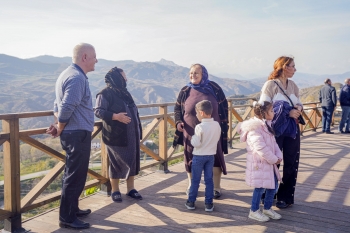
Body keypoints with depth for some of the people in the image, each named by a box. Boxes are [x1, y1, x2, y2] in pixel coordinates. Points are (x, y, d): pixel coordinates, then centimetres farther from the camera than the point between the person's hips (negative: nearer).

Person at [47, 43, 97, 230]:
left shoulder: (69, 74, 16)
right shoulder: (77, 77, -17)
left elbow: (59, 104, 17)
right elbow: (66, 108, -24)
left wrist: (59, 127, 8)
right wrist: (59, 130, -10)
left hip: (73, 133, 10)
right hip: (78, 134, -10)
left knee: (74, 174, 19)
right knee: (75, 176, -2)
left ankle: (72, 209, 32)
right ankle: (67, 218, 8)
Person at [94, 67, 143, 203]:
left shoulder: (125, 92, 16)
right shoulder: (105, 94, -9)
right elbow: (98, 111, -17)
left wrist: (138, 130, 18)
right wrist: (115, 116, -27)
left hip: (131, 135, 7)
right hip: (116, 136, -7)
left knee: (132, 161, 11)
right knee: (116, 163, 3)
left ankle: (130, 189, 24)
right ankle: (115, 191, 18)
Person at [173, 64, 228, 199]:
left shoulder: (214, 88, -1)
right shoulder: (185, 91, 2)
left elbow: (224, 106, 4)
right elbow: (177, 108, 9)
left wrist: (224, 124, 1)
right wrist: (178, 122, -7)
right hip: (191, 132, 1)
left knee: (214, 158, 6)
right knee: (191, 158, 10)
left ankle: (216, 187, 22)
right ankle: (191, 185, 29)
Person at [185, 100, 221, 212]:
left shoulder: (199, 127, -21)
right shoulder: (217, 125, -3)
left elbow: (196, 143, -21)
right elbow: (217, 139, 7)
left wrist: (192, 138, -3)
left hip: (199, 156, -4)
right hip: (211, 155, 4)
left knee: (195, 180, 8)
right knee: (209, 180, 11)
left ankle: (191, 202, 20)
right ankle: (209, 204, 15)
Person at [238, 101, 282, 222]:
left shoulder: (266, 125, 11)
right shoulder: (254, 128, -21)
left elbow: (273, 143, 13)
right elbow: (261, 148, -25)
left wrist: (278, 156, -1)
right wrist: (274, 159, -16)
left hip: (270, 163, 10)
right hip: (259, 163, -10)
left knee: (273, 185, 15)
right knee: (260, 187, 0)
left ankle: (267, 208, 32)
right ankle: (254, 211, 18)